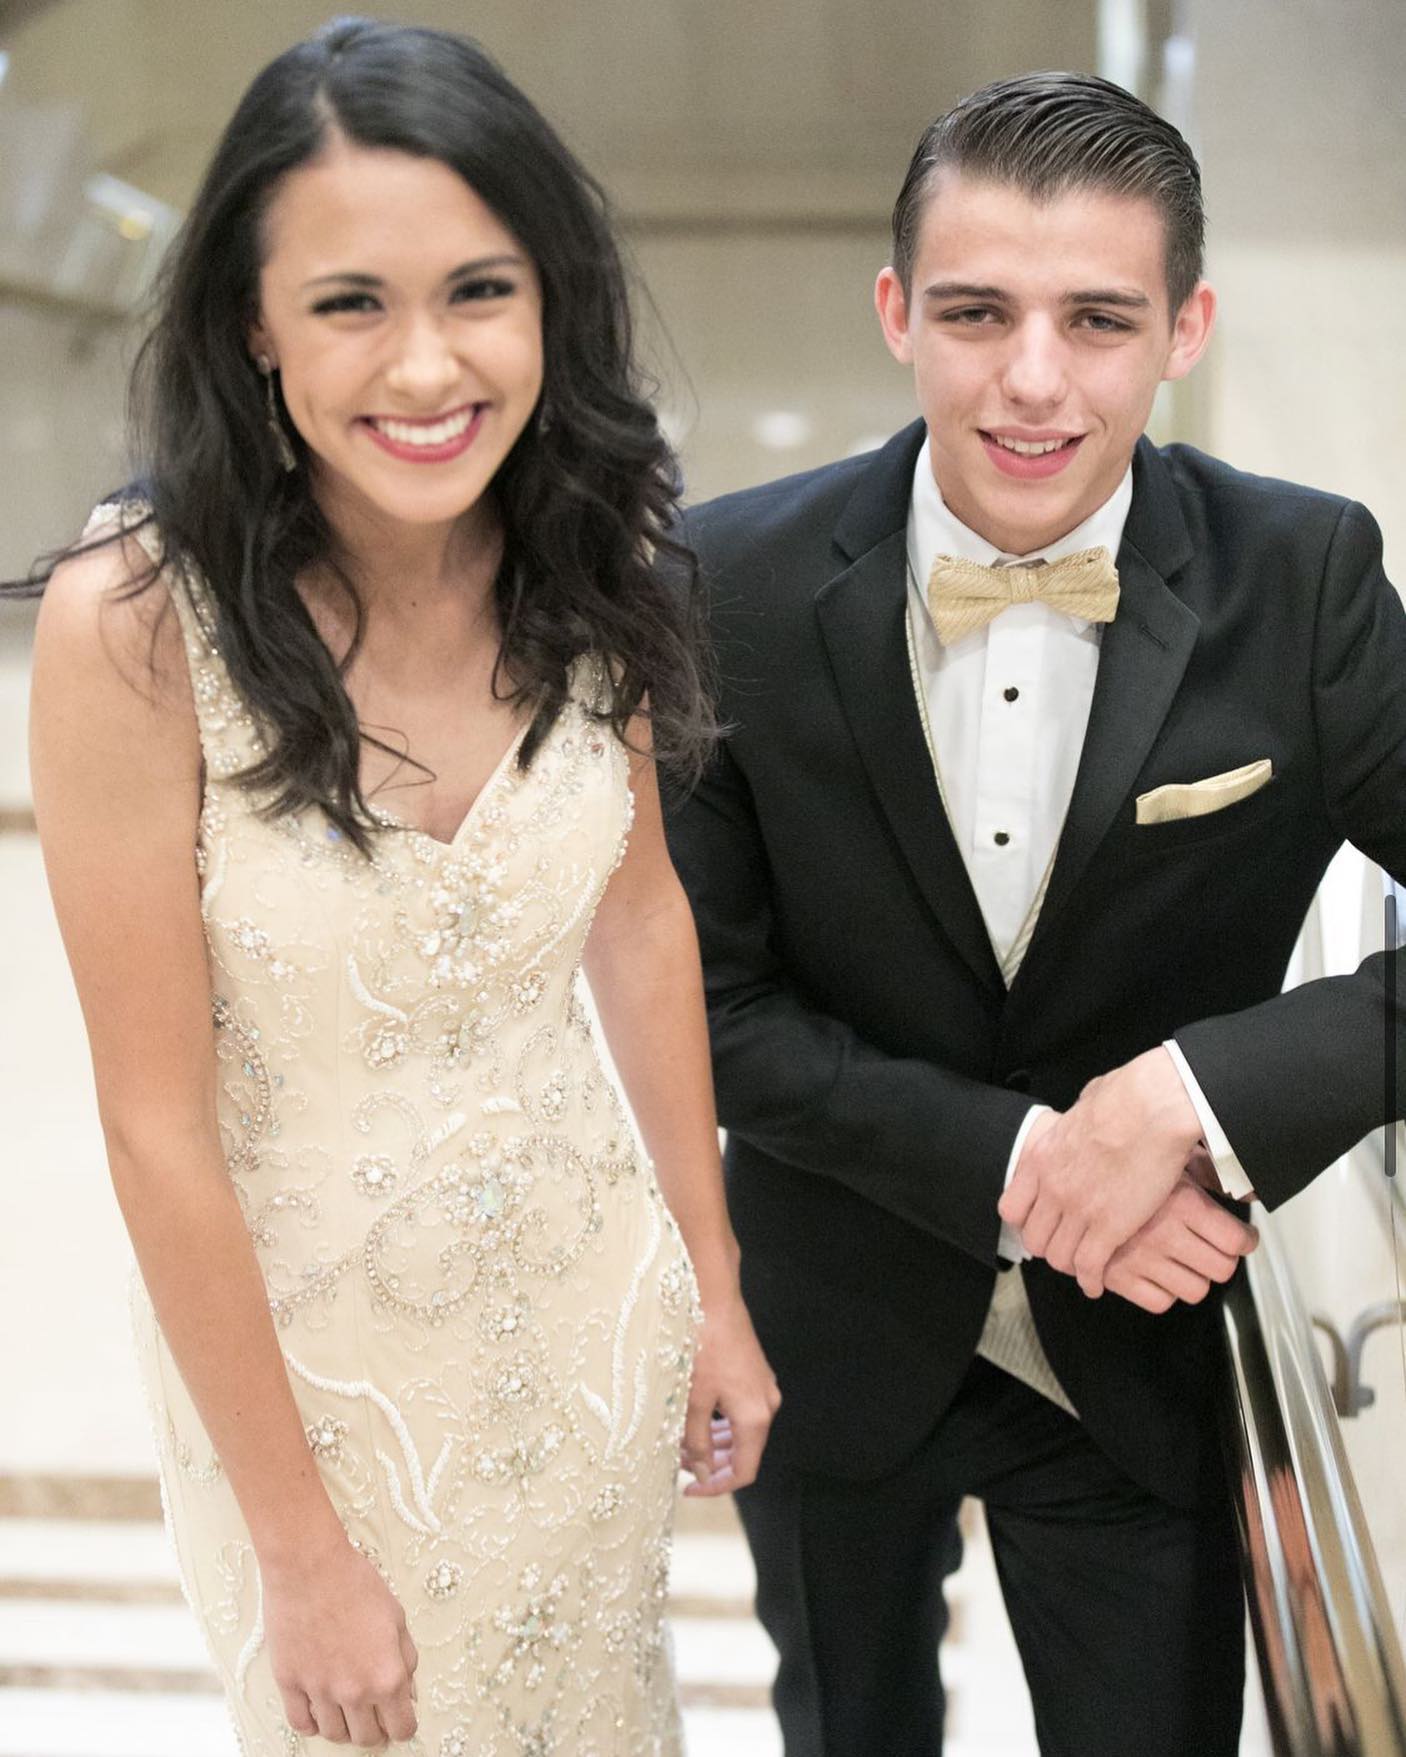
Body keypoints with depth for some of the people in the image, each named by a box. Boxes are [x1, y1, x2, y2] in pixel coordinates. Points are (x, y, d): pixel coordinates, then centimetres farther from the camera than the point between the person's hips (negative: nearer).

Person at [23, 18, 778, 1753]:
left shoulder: (587, 555, -14)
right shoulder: (135, 623, -28)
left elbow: (640, 908, 0)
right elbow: (159, 1126, -21)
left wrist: (716, 1291, 6)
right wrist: (302, 1548, -14)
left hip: (589, 1291, 4)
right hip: (298, 1335, -3)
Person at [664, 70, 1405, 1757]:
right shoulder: (737, 589, -16)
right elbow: (708, 1000, -12)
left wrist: (1203, 1093, -28)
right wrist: (1010, 1161, -22)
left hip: (1146, 1347, 0)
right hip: (836, 1343, 1)